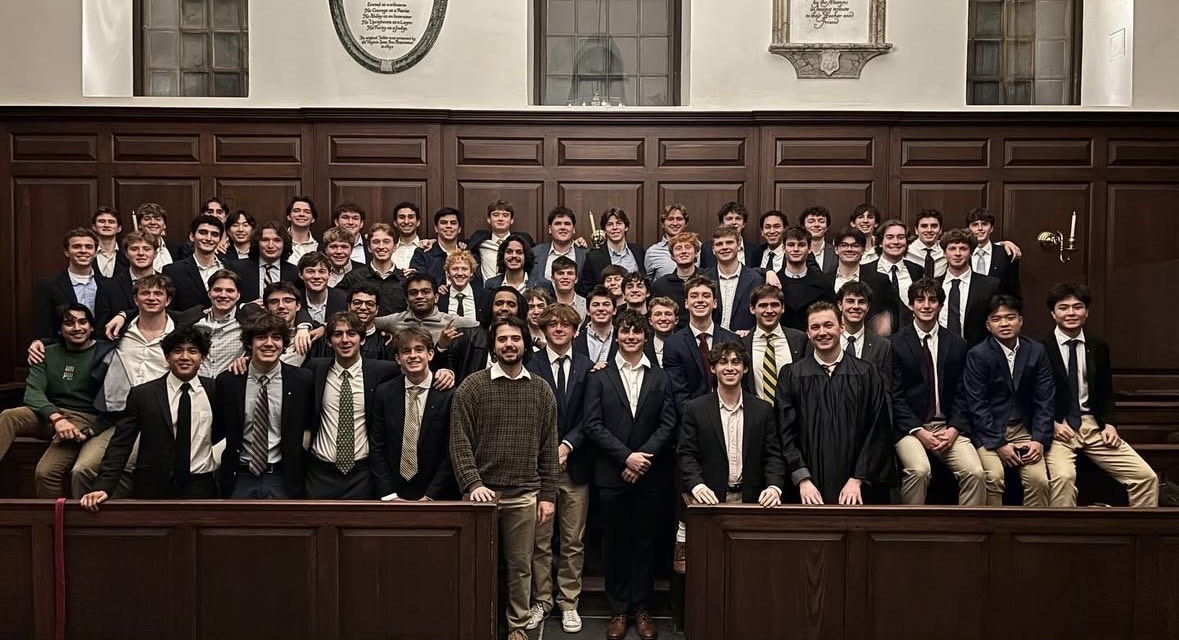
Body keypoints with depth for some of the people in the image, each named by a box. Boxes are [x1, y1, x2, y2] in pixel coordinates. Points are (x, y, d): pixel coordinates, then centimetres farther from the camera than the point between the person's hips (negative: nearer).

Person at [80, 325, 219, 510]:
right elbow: (120, 444, 1)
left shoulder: (215, 391, 4)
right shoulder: (142, 394, 4)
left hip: (201, 488, 0)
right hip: (153, 489, 0)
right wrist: (103, 487, -8)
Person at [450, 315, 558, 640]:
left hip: (525, 495, 2)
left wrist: (548, 495, 4)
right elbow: (460, 443, -5)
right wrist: (473, 484, -16)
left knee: (521, 565, 9)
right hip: (483, 491, -2)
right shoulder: (472, 386, -2)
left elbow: (548, 448, 7)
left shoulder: (541, 390, 6)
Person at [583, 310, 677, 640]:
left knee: (645, 542, 8)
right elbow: (593, 425, -4)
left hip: (650, 475, 1)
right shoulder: (599, 377, 3)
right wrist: (626, 457, -13)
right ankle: (618, 610, 18)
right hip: (612, 474, -1)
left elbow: (668, 424, 1)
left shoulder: (660, 378, 7)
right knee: (615, 543, 6)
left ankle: (642, 609, 19)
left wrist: (643, 456, -12)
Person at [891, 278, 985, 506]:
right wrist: (918, 431, -12)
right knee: (919, 470, -29)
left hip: (948, 426, 3)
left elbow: (961, 395, 10)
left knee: (974, 472, -21)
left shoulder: (957, 345, 11)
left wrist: (954, 429, -6)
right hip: (910, 426, -3)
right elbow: (895, 395, -2)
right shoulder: (895, 343, 1)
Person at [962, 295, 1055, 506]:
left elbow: (1044, 401, 4)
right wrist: (999, 444, -15)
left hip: (1024, 429, 3)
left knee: (1039, 479, -19)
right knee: (994, 477, -25)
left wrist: (1039, 440, -8)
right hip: (989, 430, -3)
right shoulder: (977, 355, -7)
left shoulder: (1036, 351, 4)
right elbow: (977, 406, -9)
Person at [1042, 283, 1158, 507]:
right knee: (1064, 476, -32)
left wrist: (1109, 424, 2)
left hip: (1093, 425, 5)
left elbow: (1106, 392, 18)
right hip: (1056, 427, -5)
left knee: (1146, 476, -6)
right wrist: (1052, 424, -14)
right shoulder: (1040, 348, -6)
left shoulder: (1099, 346, 10)